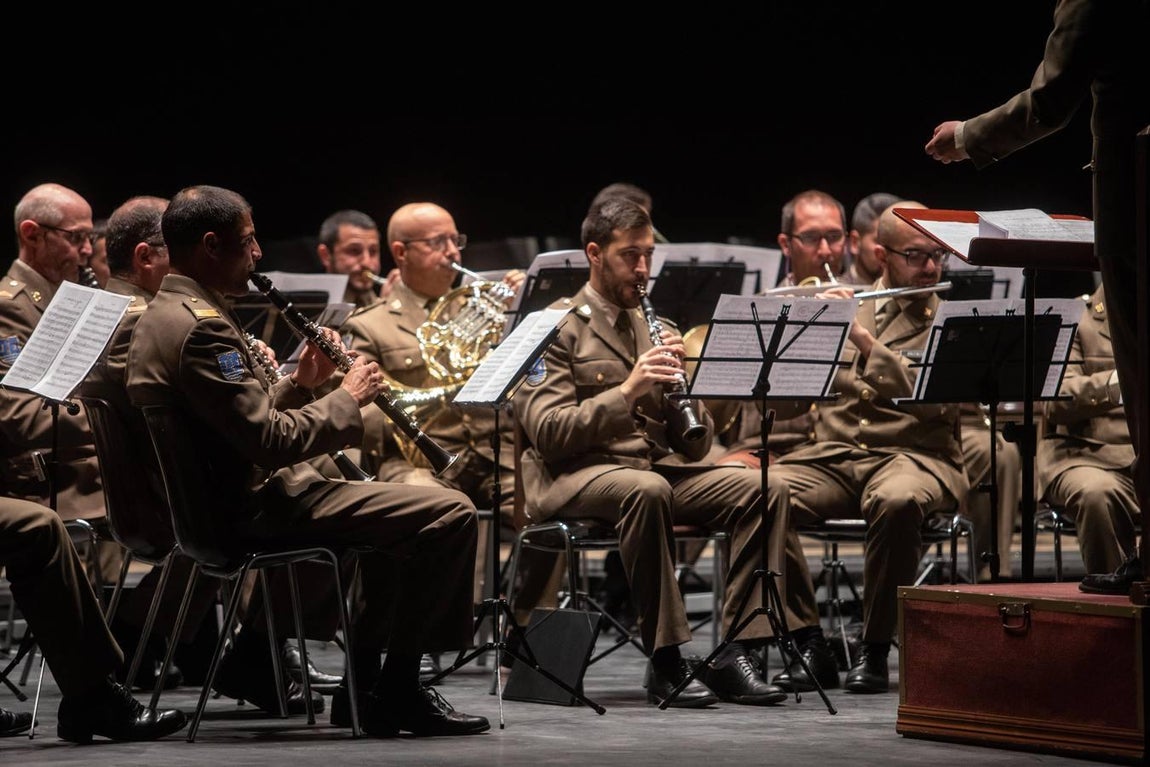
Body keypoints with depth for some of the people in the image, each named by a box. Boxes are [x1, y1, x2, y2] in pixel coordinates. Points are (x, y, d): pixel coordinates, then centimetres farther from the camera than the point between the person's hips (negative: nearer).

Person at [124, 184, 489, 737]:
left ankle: (363, 688, 25)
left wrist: (299, 384, 8)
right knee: (449, 514, -16)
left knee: (395, 513, 30)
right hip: (259, 504, -11)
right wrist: (346, 398, -10)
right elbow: (271, 442, -24)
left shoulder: (159, 318, 14)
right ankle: (398, 688, -7)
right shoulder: (201, 327, -20)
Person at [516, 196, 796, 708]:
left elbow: (695, 446, 15)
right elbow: (546, 432, -13)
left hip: (658, 467, 6)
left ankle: (736, 655, -21)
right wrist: (626, 391, -20)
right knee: (647, 489, -38)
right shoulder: (558, 329, 1)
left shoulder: (652, 328, 20)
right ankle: (665, 661, -32)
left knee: (763, 489, -17)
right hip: (575, 475, -6)